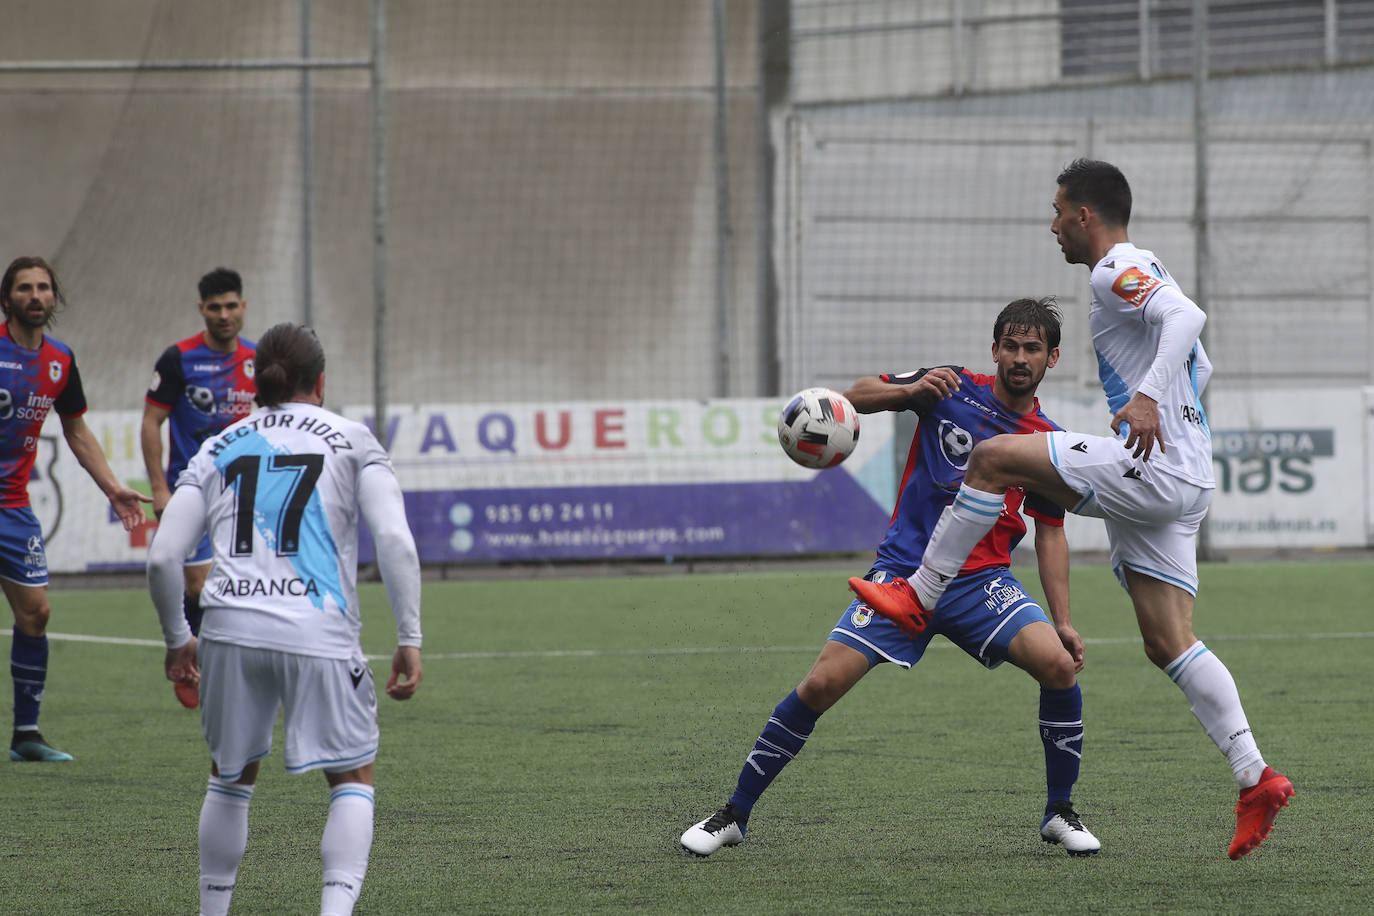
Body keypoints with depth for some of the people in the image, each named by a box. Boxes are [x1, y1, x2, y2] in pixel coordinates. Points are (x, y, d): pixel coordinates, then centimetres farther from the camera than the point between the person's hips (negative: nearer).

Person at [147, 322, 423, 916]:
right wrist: (409, 639, 1)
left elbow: (162, 559, 11)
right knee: (353, 780, 11)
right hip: (319, 631, -2)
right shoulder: (351, 441, 11)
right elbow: (395, 540, -3)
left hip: (230, 628, 3)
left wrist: (177, 639, 26)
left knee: (231, 778, 22)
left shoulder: (218, 450, 18)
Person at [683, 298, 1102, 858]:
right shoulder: (952, 387, 1)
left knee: (1059, 665, -23)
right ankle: (733, 815, 3)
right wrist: (911, 390, -18)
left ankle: (1059, 813, -2)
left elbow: (1050, 536, 13)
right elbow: (857, 397, 2)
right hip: (904, 571, -1)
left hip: (982, 581, 2)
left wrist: (1063, 621, 4)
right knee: (822, 684, -13)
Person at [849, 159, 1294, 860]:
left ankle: (917, 597, -3)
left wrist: (1148, 395, -37)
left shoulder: (1116, 272, -6)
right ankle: (1256, 779, -2)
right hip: (1180, 482, 10)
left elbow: (1187, 317, -26)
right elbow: (1199, 366, 36)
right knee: (1168, 644, 5)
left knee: (993, 456, -10)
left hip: (1150, 465, -10)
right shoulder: (1145, 274, 25)